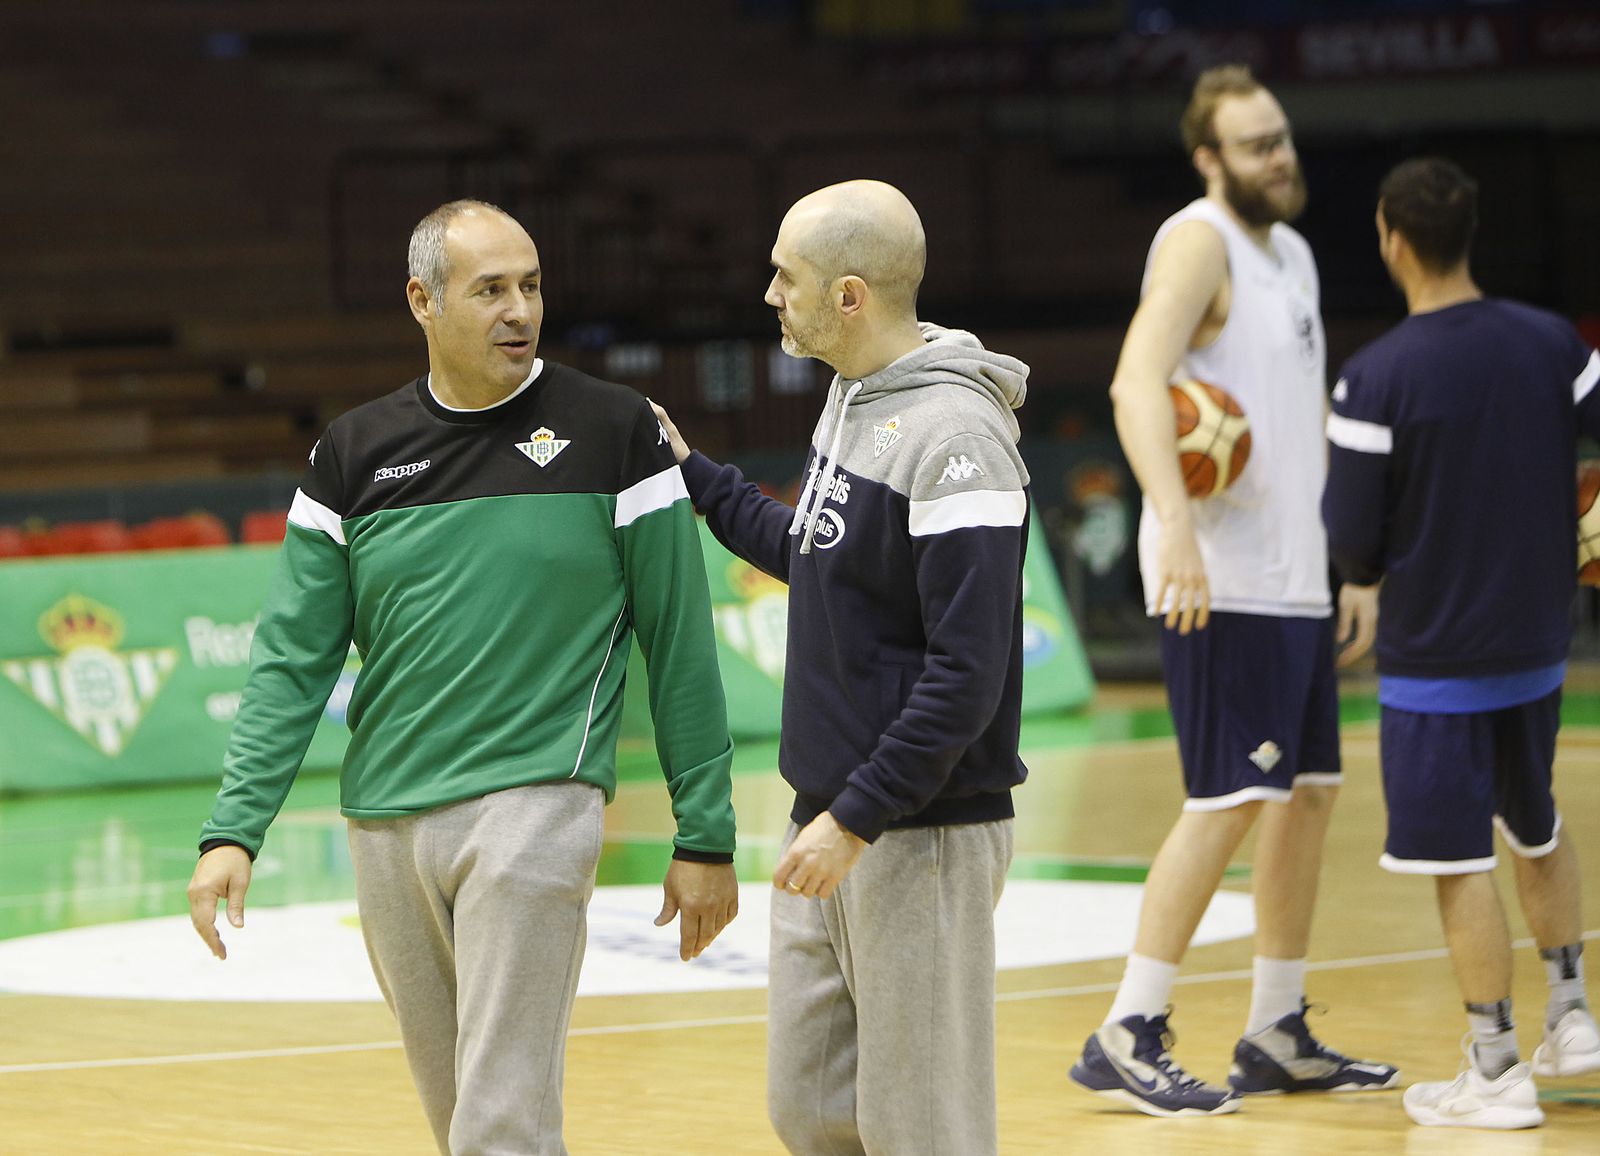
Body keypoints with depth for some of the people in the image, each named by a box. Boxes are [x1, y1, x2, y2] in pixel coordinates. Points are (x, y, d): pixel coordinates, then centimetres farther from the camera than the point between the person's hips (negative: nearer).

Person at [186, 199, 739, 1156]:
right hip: (387, 826, 4)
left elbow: (680, 643, 1)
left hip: (533, 812, -4)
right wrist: (235, 829, -3)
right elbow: (294, 655, 7)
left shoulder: (615, 433, 0)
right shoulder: (357, 453, 8)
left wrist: (705, 835, -1)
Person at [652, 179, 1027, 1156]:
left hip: (920, 837, -9)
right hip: (828, 821, 9)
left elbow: (967, 673, -22)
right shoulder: (852, 398, 11)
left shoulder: (954, 437, -19)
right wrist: (692, 475, 25)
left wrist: (857, 819, -22)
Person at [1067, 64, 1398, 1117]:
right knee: (1229, 801, -11)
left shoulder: (1293, 255, 17)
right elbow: (1138, 383, -26)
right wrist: (1176, 525, -37)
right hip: (1222, 580, -9)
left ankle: (1278, 1037, 20)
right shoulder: (1200, 242, -11)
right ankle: (1128, 1039, -5)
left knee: (1310, 791, 11)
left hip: (1296, 576, 9)